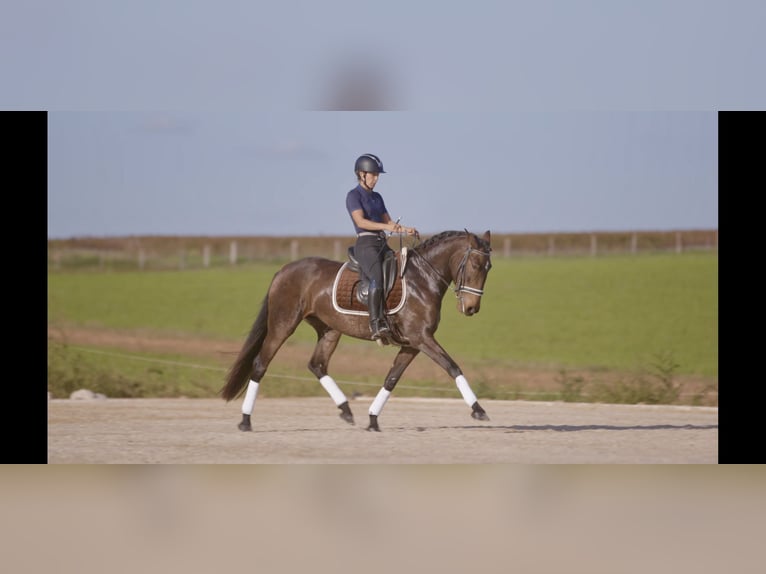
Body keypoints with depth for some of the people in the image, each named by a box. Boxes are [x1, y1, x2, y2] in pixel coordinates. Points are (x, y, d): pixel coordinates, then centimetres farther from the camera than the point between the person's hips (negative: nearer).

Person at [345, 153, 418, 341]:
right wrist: (385, 226, -27)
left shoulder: (377, 197, 22)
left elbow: (388, 222, 21)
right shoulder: (354, 196, -2)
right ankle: (376, 323, -37)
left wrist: (406, 230, 2)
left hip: (382, 245, 9)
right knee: (377, 278, -32)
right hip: (365, 244, -9)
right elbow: (360, 221, -16)